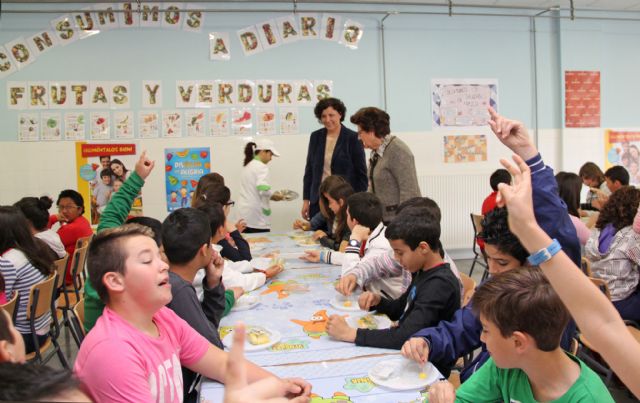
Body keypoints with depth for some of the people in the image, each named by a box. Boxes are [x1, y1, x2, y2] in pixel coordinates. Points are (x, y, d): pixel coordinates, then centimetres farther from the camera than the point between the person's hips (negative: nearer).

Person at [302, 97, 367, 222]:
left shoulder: (353, 138, -4)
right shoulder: (315, 137, 8)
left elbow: (361, 174, -2)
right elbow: (309, 170, 13)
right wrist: (306, 200, 9)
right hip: (318, 200, 4)